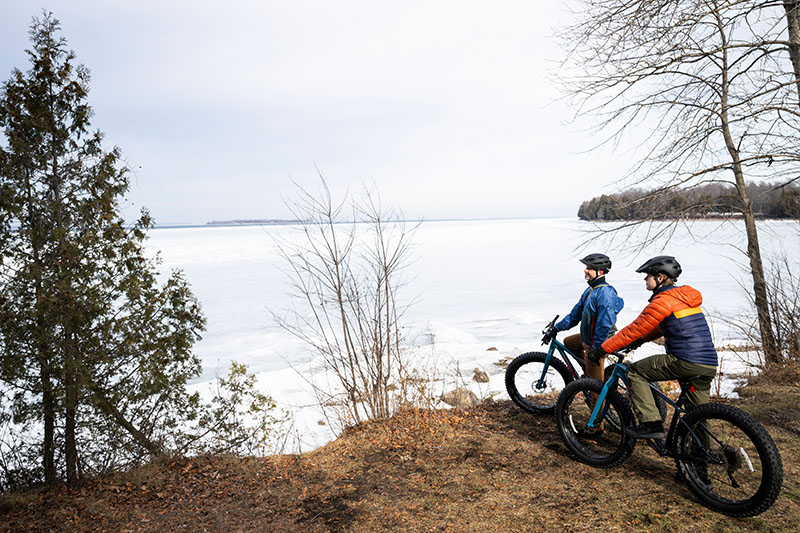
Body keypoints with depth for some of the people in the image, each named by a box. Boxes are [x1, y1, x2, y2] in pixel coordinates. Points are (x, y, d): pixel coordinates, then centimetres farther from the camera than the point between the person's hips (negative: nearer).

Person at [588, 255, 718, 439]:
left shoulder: (663, 300, -9)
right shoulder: (685, 296, 19)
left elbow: (634, 329, -9)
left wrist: (602, 349, -4)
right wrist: (641, 340, 32)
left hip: (685, 362, -9)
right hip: (709, 367, 9)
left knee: (635, 371, 3)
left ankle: (650, 424, -4)